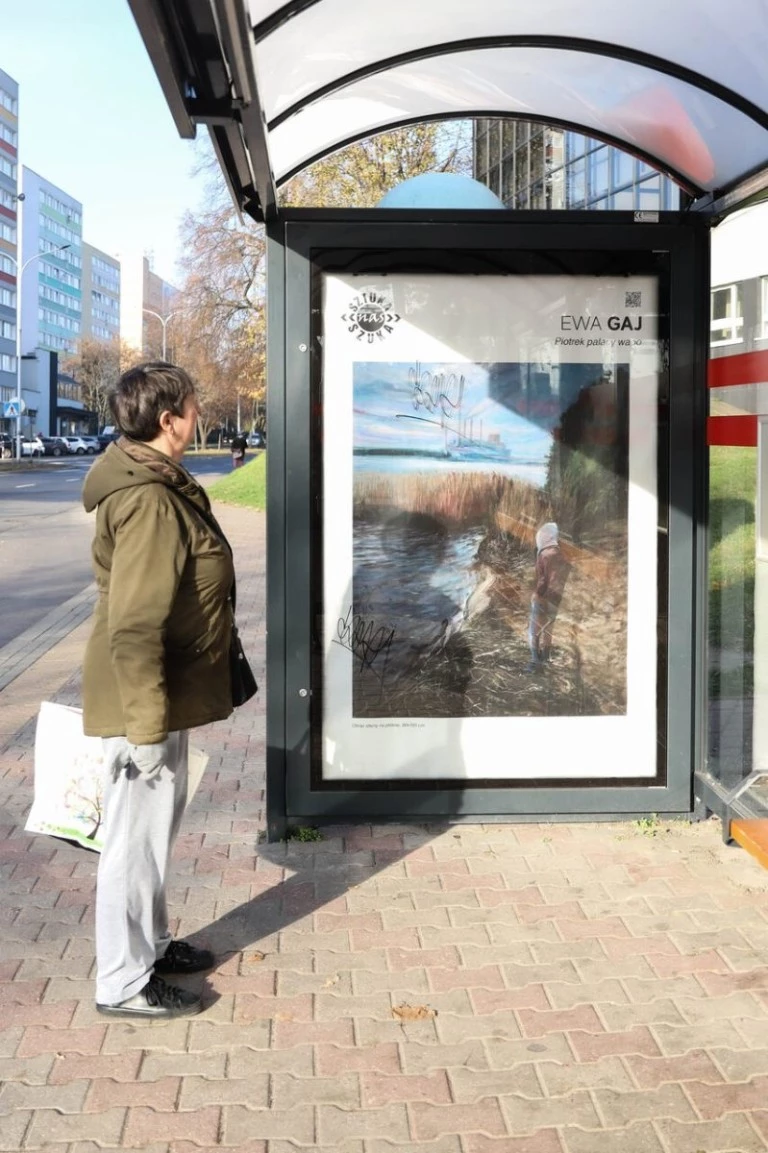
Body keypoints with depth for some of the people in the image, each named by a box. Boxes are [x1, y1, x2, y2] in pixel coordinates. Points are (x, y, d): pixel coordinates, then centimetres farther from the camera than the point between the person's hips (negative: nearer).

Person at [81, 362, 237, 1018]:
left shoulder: (159, 483, 9)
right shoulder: (148, 500, -24)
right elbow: (134, 624, -27)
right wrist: (145, 724, -24)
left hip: (166, 694, 10)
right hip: (144, 700, -10)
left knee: (157, 826, 21)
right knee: (137, 835, 2)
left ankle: (150, 945, 37)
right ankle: (124, 983, 15)